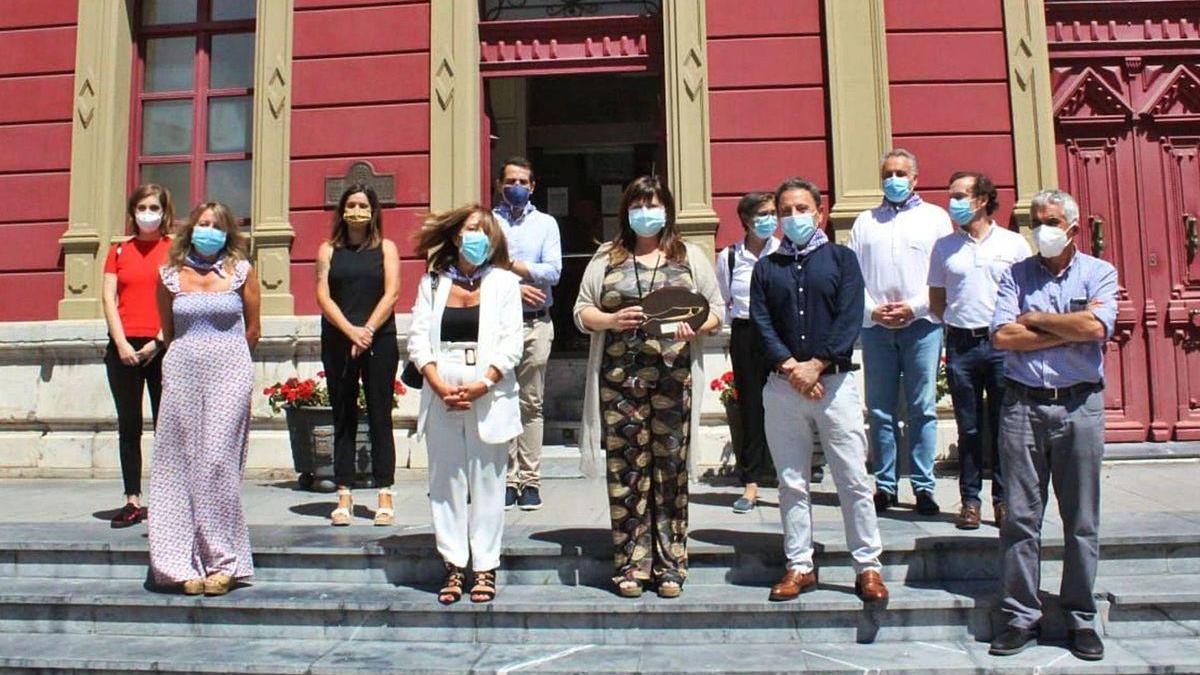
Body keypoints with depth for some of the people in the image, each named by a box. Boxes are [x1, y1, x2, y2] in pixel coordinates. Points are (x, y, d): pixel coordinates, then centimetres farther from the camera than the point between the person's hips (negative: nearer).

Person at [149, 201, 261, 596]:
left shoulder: (241, 271, 4)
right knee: (181, 462, 1)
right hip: (182, 372, 3)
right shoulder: (170, 275, 9)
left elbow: (252, 330, 9)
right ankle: (187, 563, 9)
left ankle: (223, 561, 1)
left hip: (230, 371, -2)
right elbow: (168, 332, 18)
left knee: (218, 460, -7)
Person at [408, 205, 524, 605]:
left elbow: (511, 344, -1)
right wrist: (440, 385, -11)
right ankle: (454, 565, 16)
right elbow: (418, 338, 4)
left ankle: (485, 567, 12)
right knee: (446, 481, 6)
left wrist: (480, 385, -14)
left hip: (489, 397, -2)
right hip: (441, 398, 2)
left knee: (487, 482, 3)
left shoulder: (503, 282, 8)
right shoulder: (433, 281, 13)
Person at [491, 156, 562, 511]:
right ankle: (506, 479, 7)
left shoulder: (546, 223, 13)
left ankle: (530, 480, 6)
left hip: (535, 323, 0)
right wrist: (515, 287, -11)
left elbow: (553, 271, -1)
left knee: (531, 404, 2)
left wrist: (507, 265, -5)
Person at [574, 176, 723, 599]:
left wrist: (695, 326, -11)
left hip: (673, 376, 0)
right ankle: (631, 565, 11)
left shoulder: (690, 257, 13)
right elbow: (582, 312, 11)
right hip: (619, 377, 1)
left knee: (671, 467, 2)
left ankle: (670, 565, 12)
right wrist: (611, 320, -9)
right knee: (625, 468, 1)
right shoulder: (607, 258, 13)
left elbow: (716, 310, 11)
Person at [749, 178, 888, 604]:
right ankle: (799, 566, 16)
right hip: (783, 386, 2)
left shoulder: (841, 259, 8)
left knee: (854, 479, -1)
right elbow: (760, 323, 3)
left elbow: (850, 318, -4)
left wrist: (817, 365, -14)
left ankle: (868, 566, 10)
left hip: (835, 381, -2)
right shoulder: (766, 268, 14)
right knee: (792, 483, 7)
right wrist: (789, 366, -12)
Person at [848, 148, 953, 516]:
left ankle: (923, 487, 6)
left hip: (922, 324, -2)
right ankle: (885, 485, 11)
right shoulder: (865, 221, 16)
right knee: (880, 409, 3)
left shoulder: (935, 217, 10)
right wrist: (872, 310, -5)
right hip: (875, 325, 2)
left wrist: (914, 306, -10)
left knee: (922, 409, 0)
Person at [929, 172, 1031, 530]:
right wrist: (953, 326, 2)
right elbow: (936, 300, 14)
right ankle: (970, 500, 13)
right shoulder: (944, 246, 9)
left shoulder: (1014, 243, 6)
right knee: (969, 428, 5)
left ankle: (1004, 500, 13)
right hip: (961, 344, 1)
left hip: (1003, 343, -1)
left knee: (1003, 425, 3)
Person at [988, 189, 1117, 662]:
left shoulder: (1099, 273, 7)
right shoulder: (1016, 275, 8)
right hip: (1023, 404, 1)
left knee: (1082, 520, 6)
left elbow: (1096, 326, -13)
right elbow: (1002, 336, -7)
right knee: (1020, 517, 3)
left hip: (1080, 405, 0)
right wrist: (1069, 332, -7)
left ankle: (1081, 618, 19)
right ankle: (1021, 616, 12)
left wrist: (1035, 319, -4)